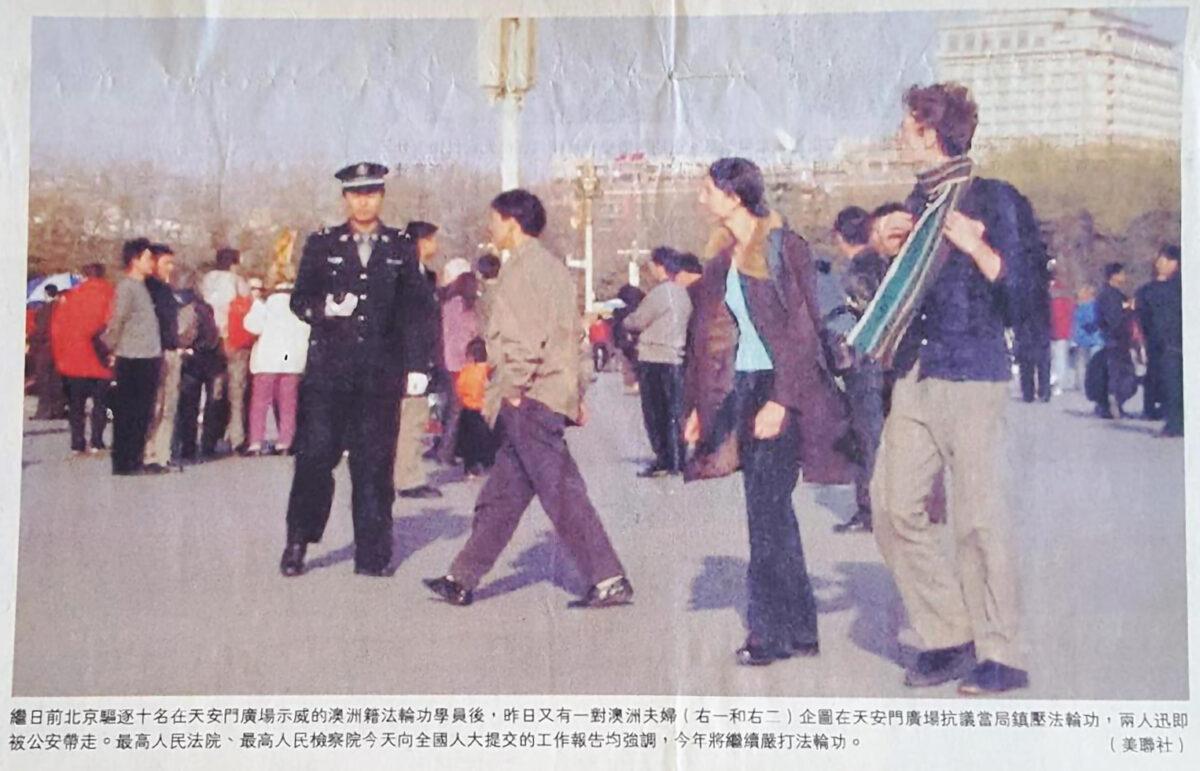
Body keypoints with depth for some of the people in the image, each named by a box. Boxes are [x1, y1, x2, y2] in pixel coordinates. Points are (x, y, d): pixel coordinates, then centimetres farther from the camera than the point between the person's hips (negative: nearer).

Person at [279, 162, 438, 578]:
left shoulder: (402, 247, 10)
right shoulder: (321, 244, 9)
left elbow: (418, 309, 9)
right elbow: (299, 300, 6)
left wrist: (419, 365, 3)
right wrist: (325, 307, -16)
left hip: (382, 372, 1)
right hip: (329, 368, 0)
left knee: (375, 463, 2)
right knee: (315, 454, -4)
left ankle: (372, 554, 9)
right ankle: (297, 542, 9)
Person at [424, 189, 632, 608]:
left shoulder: (522, 267, -10)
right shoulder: (553, 267, 19)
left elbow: (525, 334, -19)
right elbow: (573, 333, 20)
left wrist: (514, 387, -14)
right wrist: (576, 392, 20)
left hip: (529, 400, -10)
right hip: (553, 396, 10)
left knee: (561, 492, -8)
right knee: (501, 495, 12)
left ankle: (610, 581, -6)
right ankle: (462, 580, 19)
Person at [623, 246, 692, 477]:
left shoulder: (660, 293, -14)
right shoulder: (682, 293, 11)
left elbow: (637, 321, -9)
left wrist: (623, 321, 11)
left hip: (654, 360, -7)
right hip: (675, 358, 7)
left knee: (655, 414, -1)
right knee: (674, 413, 10)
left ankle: (664, 460, -1)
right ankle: (677, 460, 14)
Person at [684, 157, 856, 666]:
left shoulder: (783, 247, -10)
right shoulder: (725, 256, 13)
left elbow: (801, 329, -14)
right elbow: (712, 332, 16)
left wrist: (781, 400, -20)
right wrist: (698, 404, 14)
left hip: (780, 388, -8)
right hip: (742, 389, 8)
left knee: (767, 509, -7)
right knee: (770, 510, 9)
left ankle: (774, 633, 0)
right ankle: (799, 631, 17)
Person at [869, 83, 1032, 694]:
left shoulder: (990, 197, -3)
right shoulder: (918, 201, 17)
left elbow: (1018, 285, -9)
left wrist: (974, 244, -21)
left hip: (973, 375, -7)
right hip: (914, 375, 7)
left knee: (977, 516, -5)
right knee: (894, 505, 1)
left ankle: (999, 655, 7)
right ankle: (949, 637, 13)